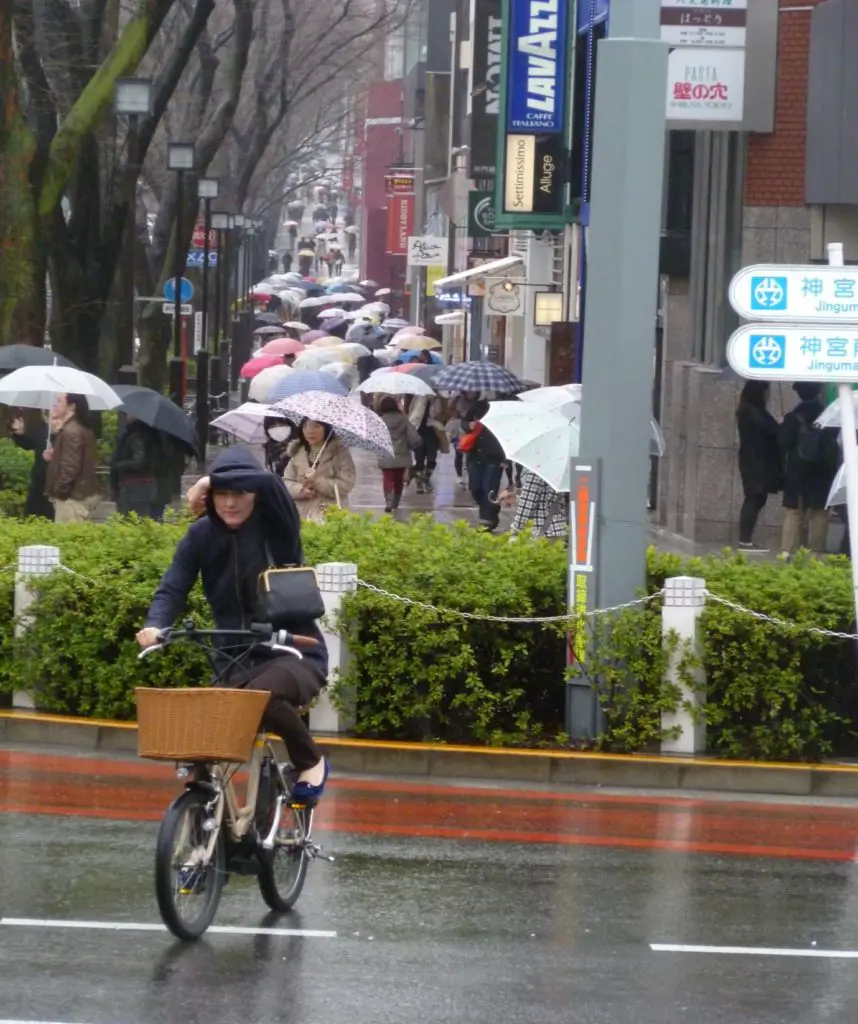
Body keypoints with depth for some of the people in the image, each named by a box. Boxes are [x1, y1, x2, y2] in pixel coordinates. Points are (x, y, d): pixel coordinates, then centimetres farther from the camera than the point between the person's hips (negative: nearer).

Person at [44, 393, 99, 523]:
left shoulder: (71, 432, -17)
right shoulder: (82, 429, 16)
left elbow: (70, 467, -22)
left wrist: (59, 491, -15)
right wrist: (53, 457, 10)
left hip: (72, 497, -11)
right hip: (83, 493, 11)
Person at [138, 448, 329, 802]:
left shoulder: (276, 527, -12)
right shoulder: (203, 535, -1)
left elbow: (270, 485, -34)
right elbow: (174, 586, -7)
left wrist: (208, 481, -24)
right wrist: (155, 626, -28)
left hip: (295, 654, -4)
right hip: (238, 661, 4)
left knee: (263, 694, -34)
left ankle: (311, 763, -7)